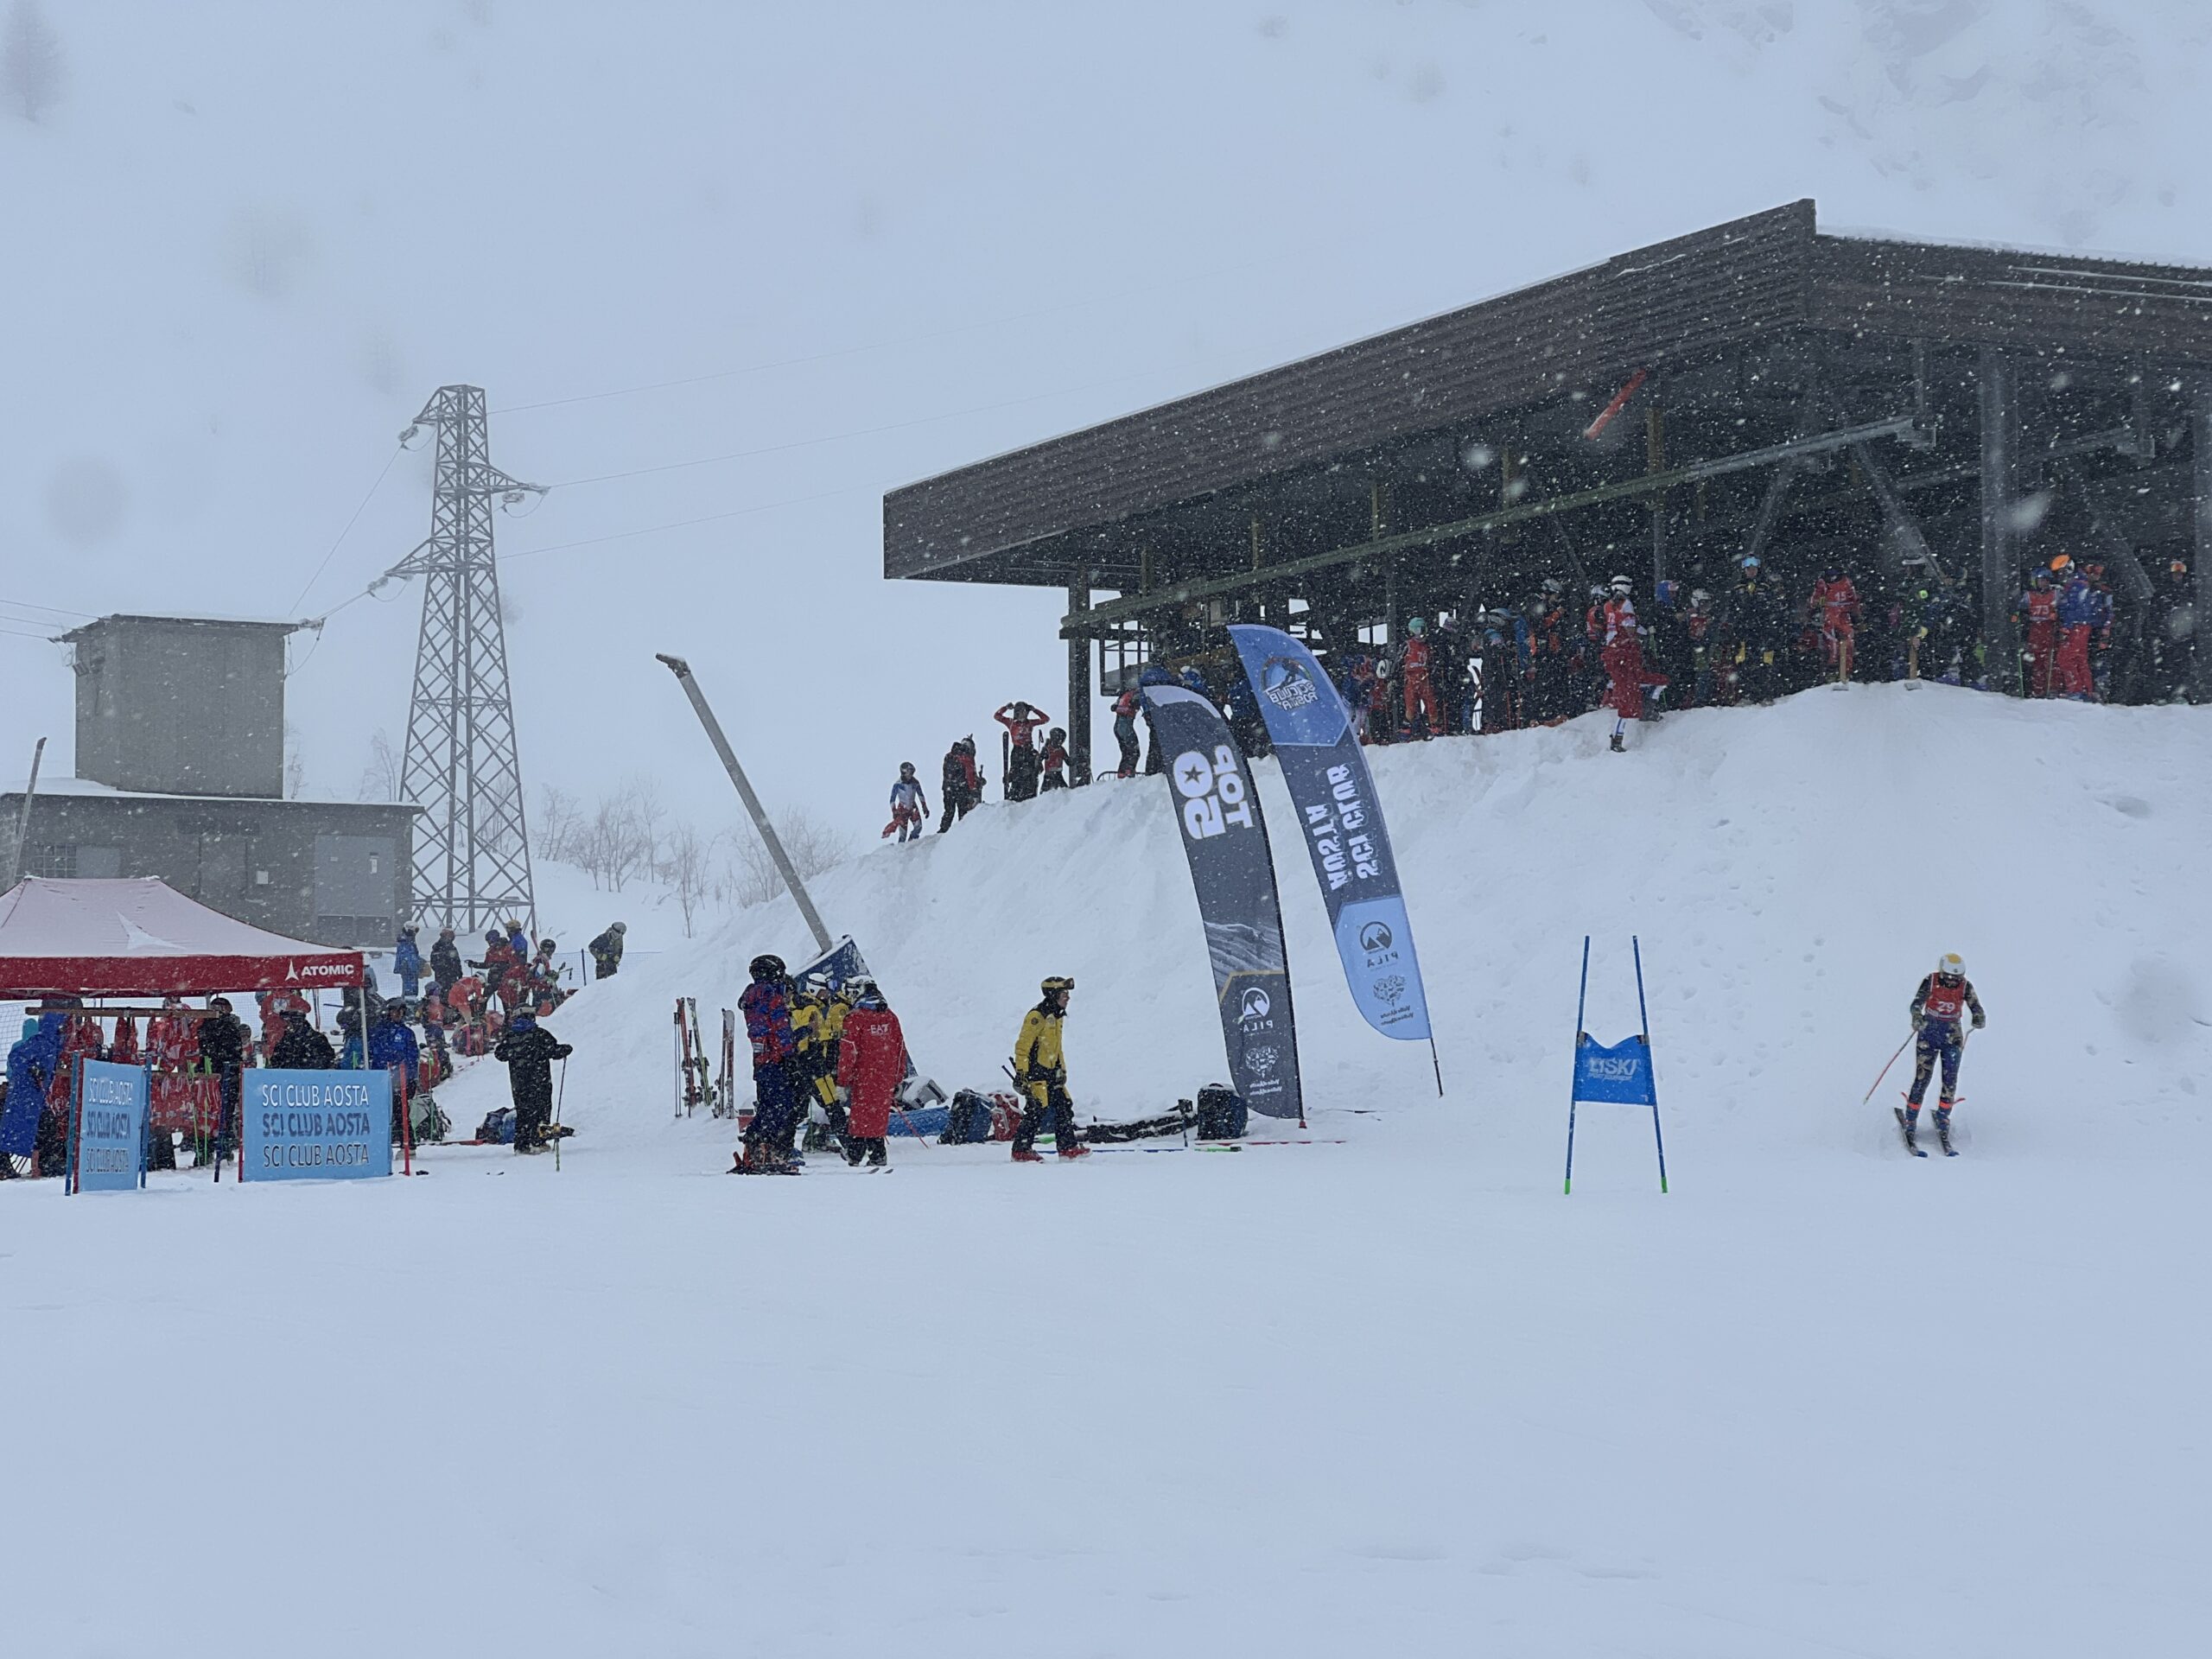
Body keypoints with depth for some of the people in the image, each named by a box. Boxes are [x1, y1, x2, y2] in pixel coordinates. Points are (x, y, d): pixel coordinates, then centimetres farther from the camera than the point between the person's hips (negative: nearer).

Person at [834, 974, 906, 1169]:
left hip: (863, 1078, -5)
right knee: (880, 1113, 11)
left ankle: (855, 1153, 5)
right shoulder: (890, 1017, 7)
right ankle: (878, 1154, 9)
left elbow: (848, 1052, -13)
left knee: (860, 1113, 4)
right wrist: (898, 1080, 19)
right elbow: (901, 1049, 11)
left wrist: (842, 1082, -8)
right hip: (887, 1078, 5)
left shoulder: (855, 1018, -11)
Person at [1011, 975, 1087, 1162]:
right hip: (1035, 1071, -9)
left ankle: (1068, 1147, 13)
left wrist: (1062, 1069, 25)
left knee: (1063, 1107, 7)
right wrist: (1021, 1074, -21)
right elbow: (1022, 1046, -18)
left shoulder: (1057, 1016, 15)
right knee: (1037, 1110, -10)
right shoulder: (1037, 1016, -15)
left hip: (1051, 1071, 9)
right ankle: (1021, 1150, -4)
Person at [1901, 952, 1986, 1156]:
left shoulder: (1965, 986, -5)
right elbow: (1917, 1003, -20)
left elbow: (1976, 1007, -9)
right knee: (1921, 1079, -6)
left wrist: (1980, 1019, -33)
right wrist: (1917, 1018, -42)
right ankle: (1910, 1125, 3)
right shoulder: (1930, 982, -11)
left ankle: (1943, 1124, 4)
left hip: (1952, 1036, 2)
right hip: (1929, 1033, -2)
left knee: (1950, 1080, -8)